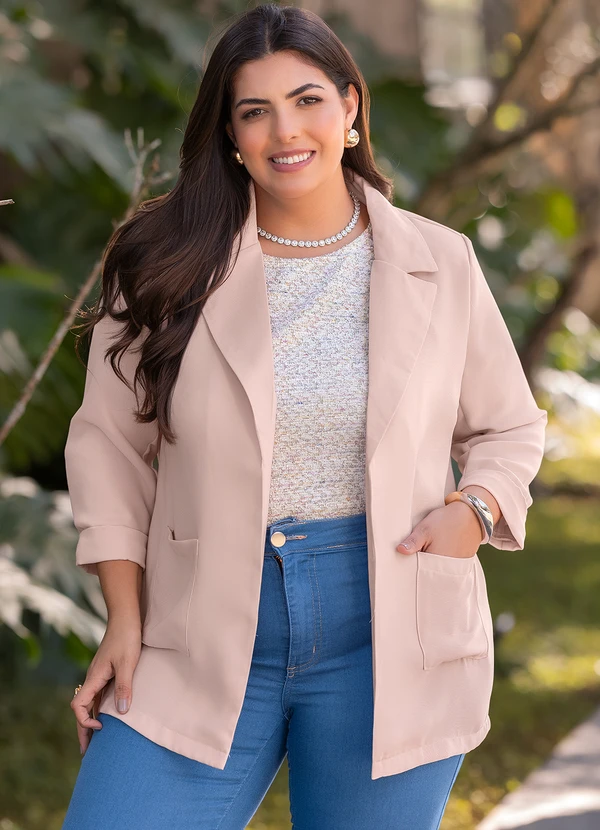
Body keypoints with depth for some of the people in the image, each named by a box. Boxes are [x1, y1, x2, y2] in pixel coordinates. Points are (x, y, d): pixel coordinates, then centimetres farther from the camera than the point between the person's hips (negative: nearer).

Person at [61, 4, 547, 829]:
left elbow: (508, 427, 14)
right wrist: (125, 623, -1)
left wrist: (475, 511, -7)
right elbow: (110, 443, 5)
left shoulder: (440, 265, 3)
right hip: (206, 647, 0)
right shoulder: (169, 265, 0)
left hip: (386, 637, 0)